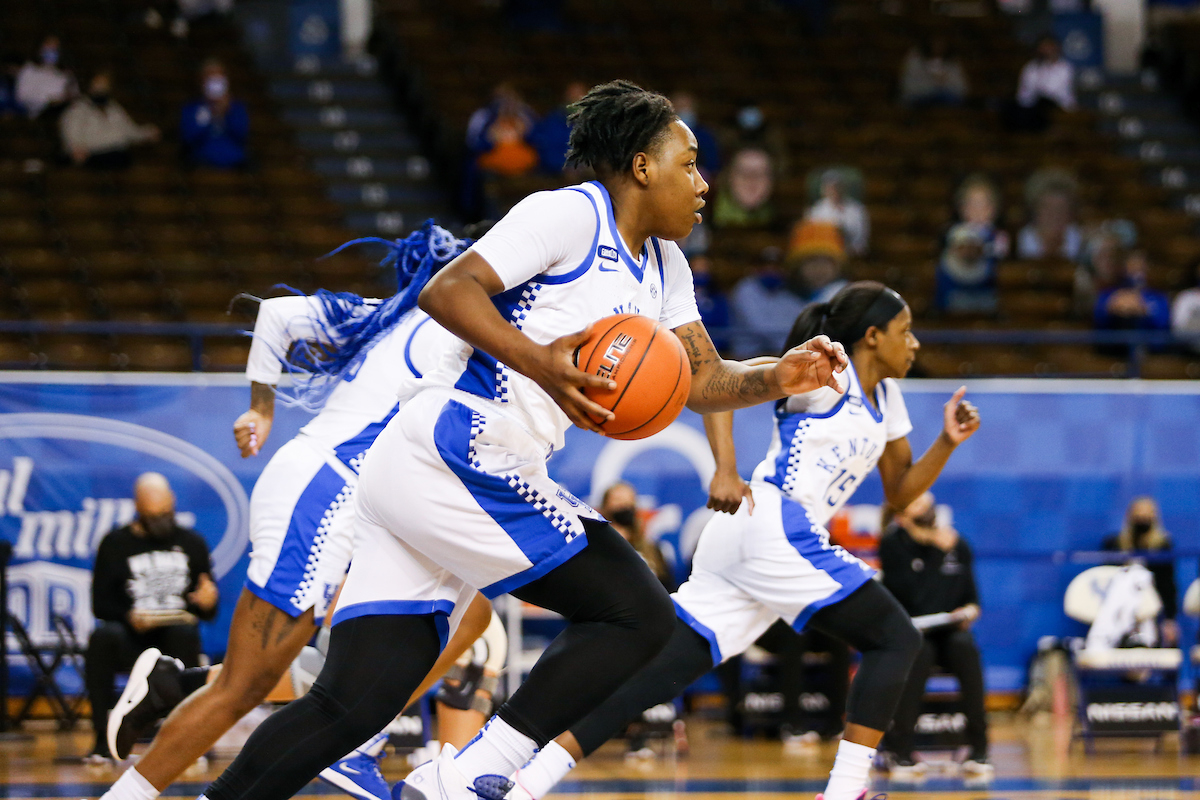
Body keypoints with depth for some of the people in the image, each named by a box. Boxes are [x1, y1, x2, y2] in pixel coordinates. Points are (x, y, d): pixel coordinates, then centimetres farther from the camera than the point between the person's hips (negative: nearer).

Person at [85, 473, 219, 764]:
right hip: (131, 637, 0)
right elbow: (100, 605, 3)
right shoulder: (116, 544, 9)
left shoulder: (192, 543, 13)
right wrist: (129, 616, -17)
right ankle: (103, 738, -30)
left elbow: (207, 611, 11)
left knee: (184, 633, -36)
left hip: (177, 633, 0)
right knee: (103, 636, -34)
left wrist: (208, 603, -14)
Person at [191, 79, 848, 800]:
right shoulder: (572, 214, -7)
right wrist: (541, 363, -28)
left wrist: (781, 378, 5)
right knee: (639, 614, -7)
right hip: (454, 452, -9)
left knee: (356, 705, 0)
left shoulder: (662, 267, 22)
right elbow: (447, 290, -15)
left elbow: (705, 382, 24)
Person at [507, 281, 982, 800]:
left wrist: (948, 442, 11)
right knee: (896, 639, -6)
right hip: (773, 526, -9)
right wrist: (726, 470, -24)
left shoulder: (884, 398, 24)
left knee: (665, 667, 0)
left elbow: (900, 493, 28)